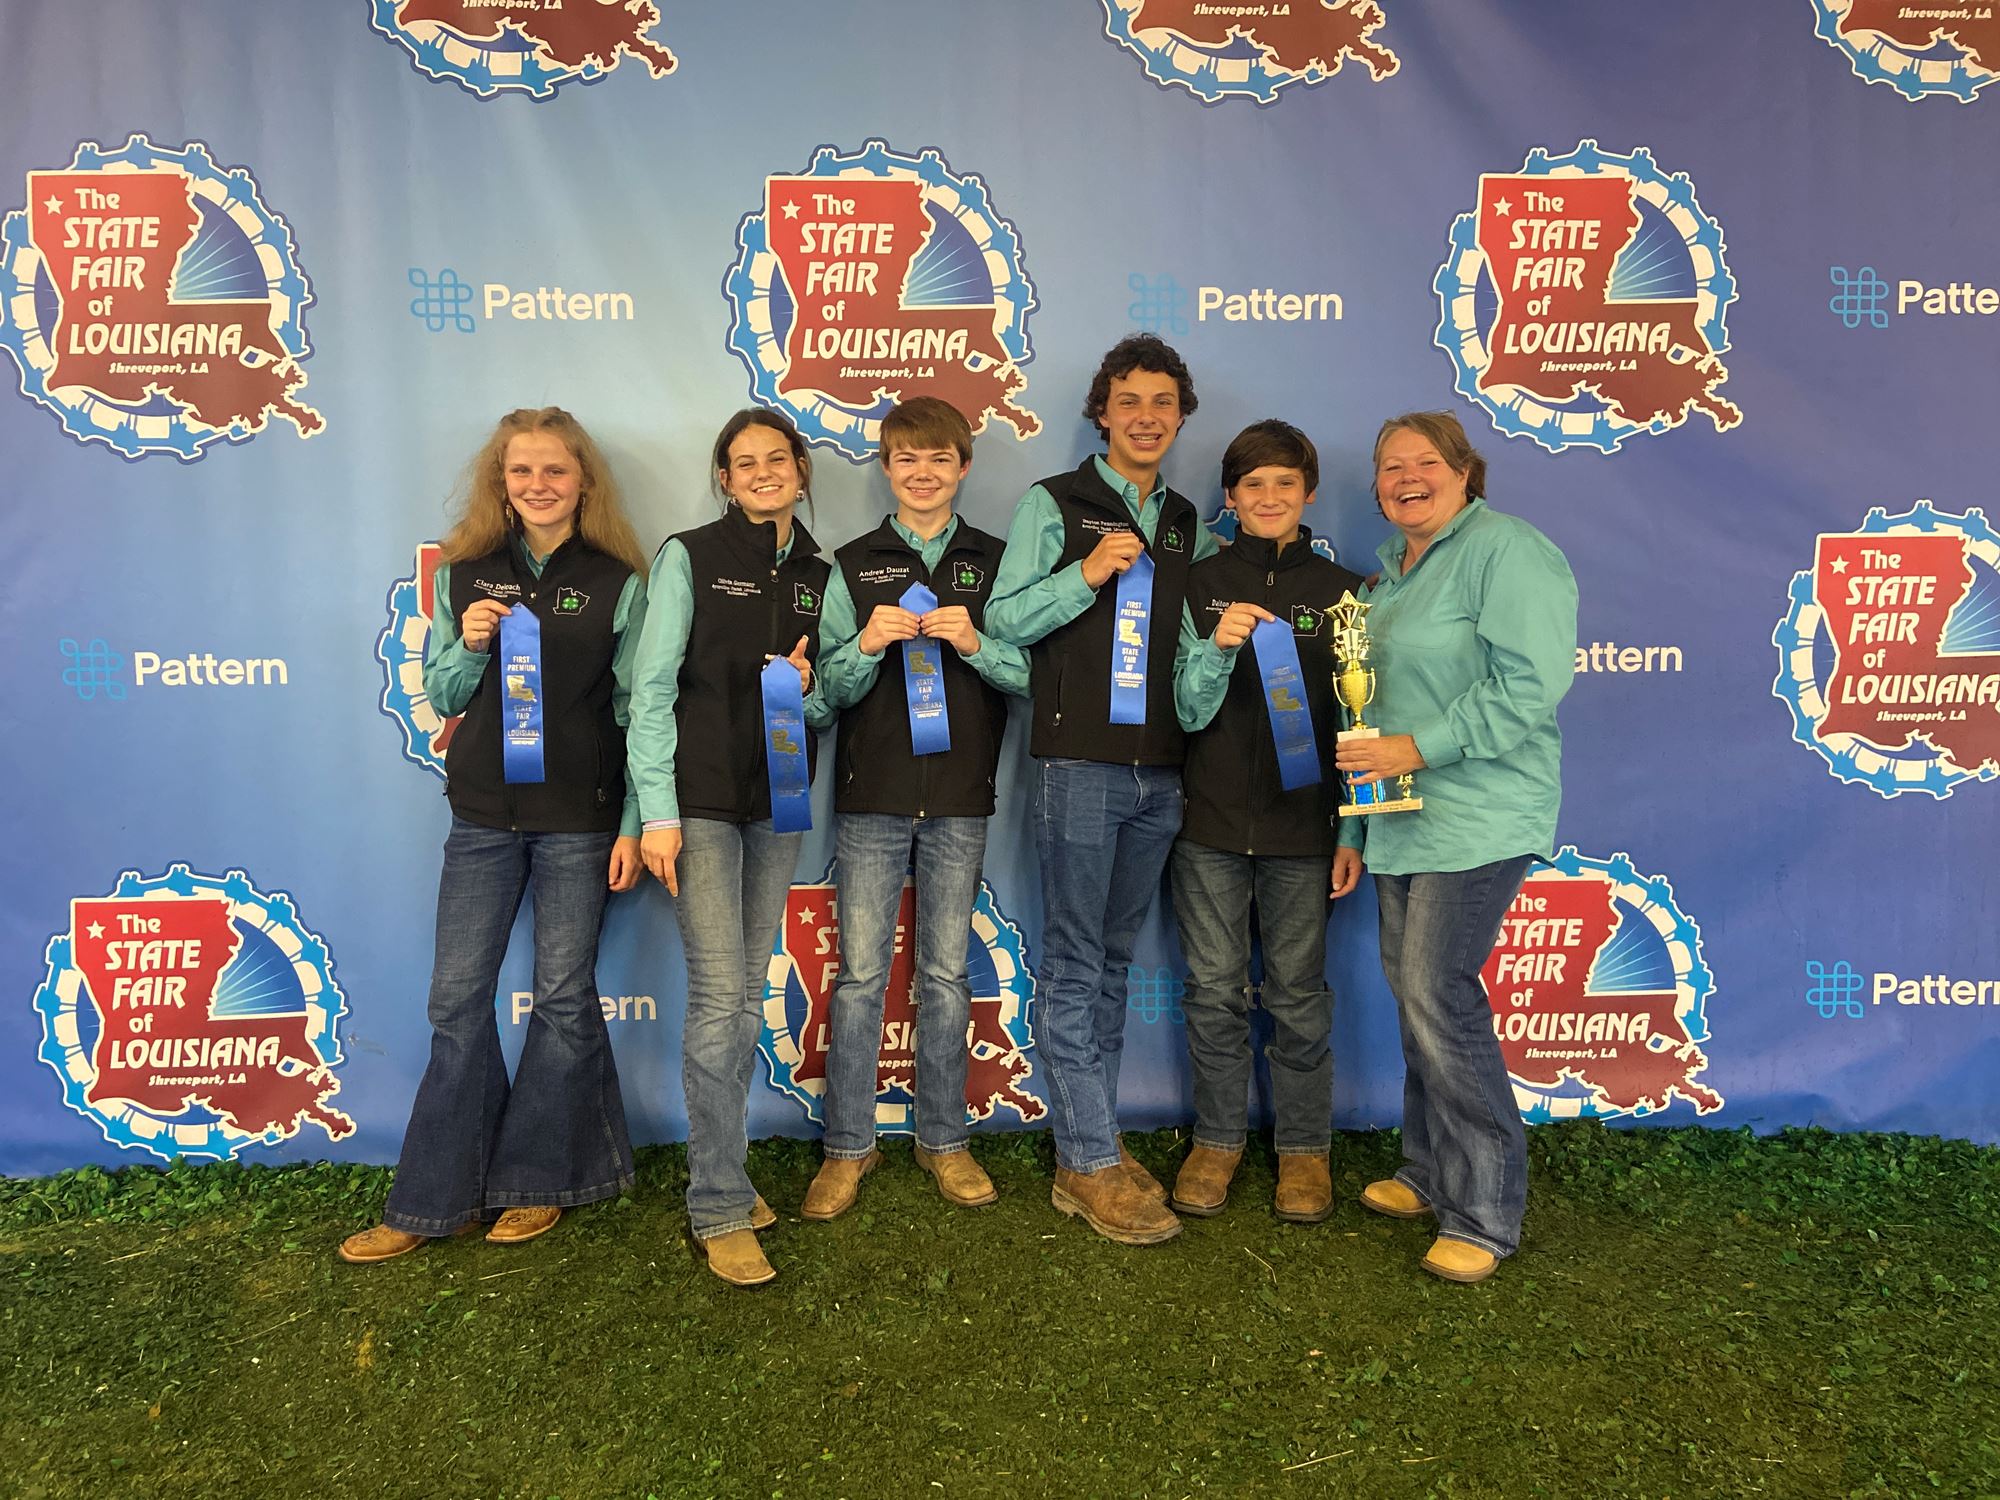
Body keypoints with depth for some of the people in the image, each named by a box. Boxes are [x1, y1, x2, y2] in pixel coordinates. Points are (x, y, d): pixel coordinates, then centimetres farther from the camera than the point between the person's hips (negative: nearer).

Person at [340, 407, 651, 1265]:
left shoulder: (619, 583, -2)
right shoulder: (464, 575, 6)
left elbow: (638, 710, -2)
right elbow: (441, 697, 10)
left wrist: (634, 825, -6)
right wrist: (468, 645, -11)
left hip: (579, 820, -2)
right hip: (483, 814, 3)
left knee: (564, 997, 8)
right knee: (458, 999, 6)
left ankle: (538, 1180, 24)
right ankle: (436, 1200, 18)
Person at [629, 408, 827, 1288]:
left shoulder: (819, 574, 11)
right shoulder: (690, 556, -1)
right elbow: (652, 688, -6)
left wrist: (811, 683, -7)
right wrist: (657, 810, -12)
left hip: (780, 801, 5)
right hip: (701, 796, -5)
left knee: (749, 994, 10)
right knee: (719, 996, -9)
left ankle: (722, 1168, 25)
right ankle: (721, 1208, 1)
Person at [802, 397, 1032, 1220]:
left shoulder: (994, 561, 7)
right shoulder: (852, 565, 7)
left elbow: (1029, 675, 2)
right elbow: (830, 688, 4)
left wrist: (975, 643, -15)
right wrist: (867, 645, -15)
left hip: (960, 800, 1)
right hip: (871, 796, 0)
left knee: (946, 973, 9)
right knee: (860, 974, 3)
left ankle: (944, 1139, 22)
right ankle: (848, 1146, 15)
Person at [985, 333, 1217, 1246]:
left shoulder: (1189, 524, 17)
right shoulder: (1053, 504, 3)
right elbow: (1003, 622, -3)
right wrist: (1084, 575, -15)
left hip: (1158, 772, 5)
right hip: (1078, 764, -5)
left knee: (1113, 960, 11)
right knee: (1075, 964, -3)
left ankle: (1089, 1148, 20)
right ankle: (1091, 1163, 4)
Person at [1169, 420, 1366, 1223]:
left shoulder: (1341, 591, 4)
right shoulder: (1200, 584, 4)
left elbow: (1355, 718, 4)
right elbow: (1191, 711, 1)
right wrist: (1216, 647, -18)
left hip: (1303, 829, -1)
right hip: (1211, 824, 1)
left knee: (1299, 997, 8)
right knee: (1215, 992, 9)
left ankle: (1304, 1148, 23)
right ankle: (1217, 1141, 25)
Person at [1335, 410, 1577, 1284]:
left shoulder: (1505, 549, -9)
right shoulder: (1388, 573, 19)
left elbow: (1530, 682, -20)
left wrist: (1419, 747, -20)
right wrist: (1354, 830, 22)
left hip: (1477, 818, -9)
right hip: (1400, 820, 9)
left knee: (1438, 995, -11)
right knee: (1412, 992, 12)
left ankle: (1485, 1216, 3)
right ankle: (1429, 1175, 27)